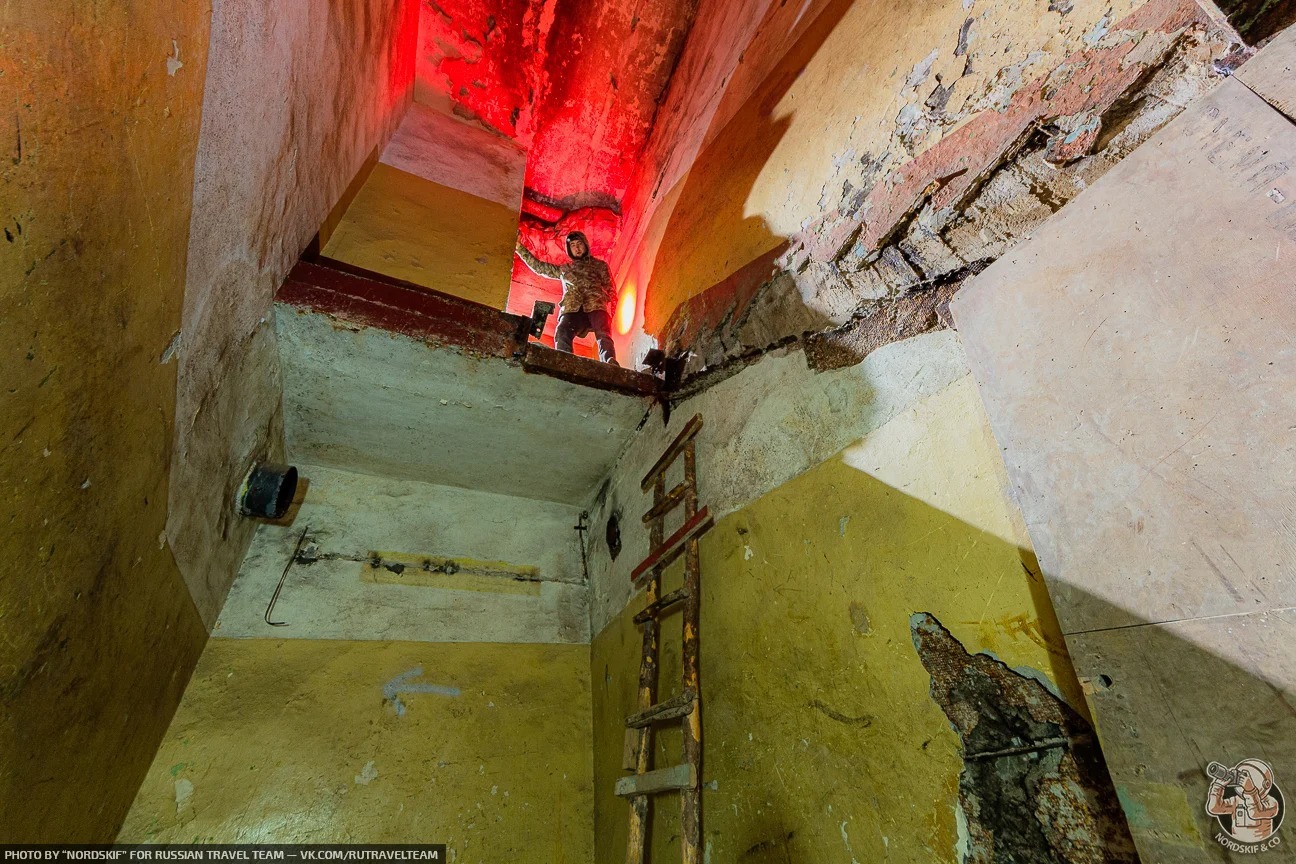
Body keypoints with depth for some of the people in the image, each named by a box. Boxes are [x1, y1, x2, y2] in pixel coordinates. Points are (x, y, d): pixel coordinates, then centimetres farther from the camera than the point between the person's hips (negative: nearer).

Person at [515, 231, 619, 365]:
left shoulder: (599, 265, 30)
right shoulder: (563, 269, 37)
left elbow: (610, 288, 18)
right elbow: (538, 266, 41)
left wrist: (612, 305, -2)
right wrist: (519, 247, 40)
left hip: (596, 305, -2)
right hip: (572, 309, 2)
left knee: (603, 335, -32)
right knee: (561, 334, -31)